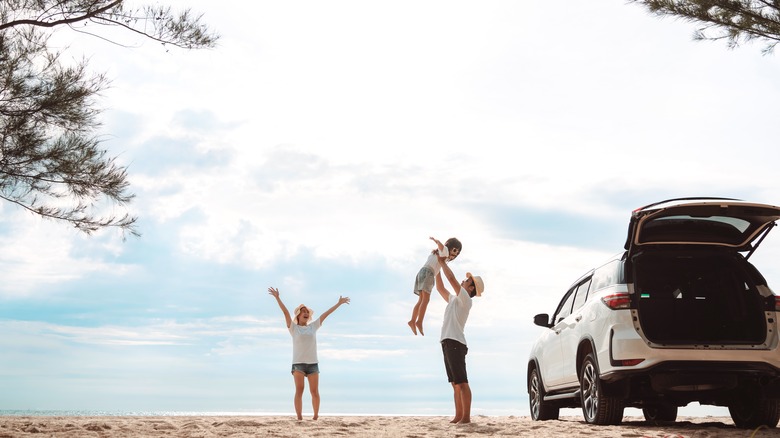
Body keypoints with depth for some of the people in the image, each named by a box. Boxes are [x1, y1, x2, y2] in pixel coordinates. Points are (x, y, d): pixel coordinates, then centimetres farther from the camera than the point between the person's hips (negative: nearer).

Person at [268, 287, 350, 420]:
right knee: (299, 390, -10)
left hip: (313, 363, 3)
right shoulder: (293, 328, 8)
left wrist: (339, 303, 23)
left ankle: (316, 416, 6)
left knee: (315, 392, -2)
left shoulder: (313, 326, 16)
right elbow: (285, 312, -2)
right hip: (298, 363, -3)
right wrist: (277, 298, -11)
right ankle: (299, 417, -12)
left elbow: (325, 314, 18)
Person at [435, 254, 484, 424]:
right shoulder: (454, 300, 23)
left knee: (462, 382, -12)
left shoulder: (465, 300, -3)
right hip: (448, 343, 9)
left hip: (455, 343, -9)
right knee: (455, 384, 7)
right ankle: (458, 416, 7)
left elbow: (451, 279, -12)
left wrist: (443, 262, -2)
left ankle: (466, 417, -16)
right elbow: (440, 288, 31)